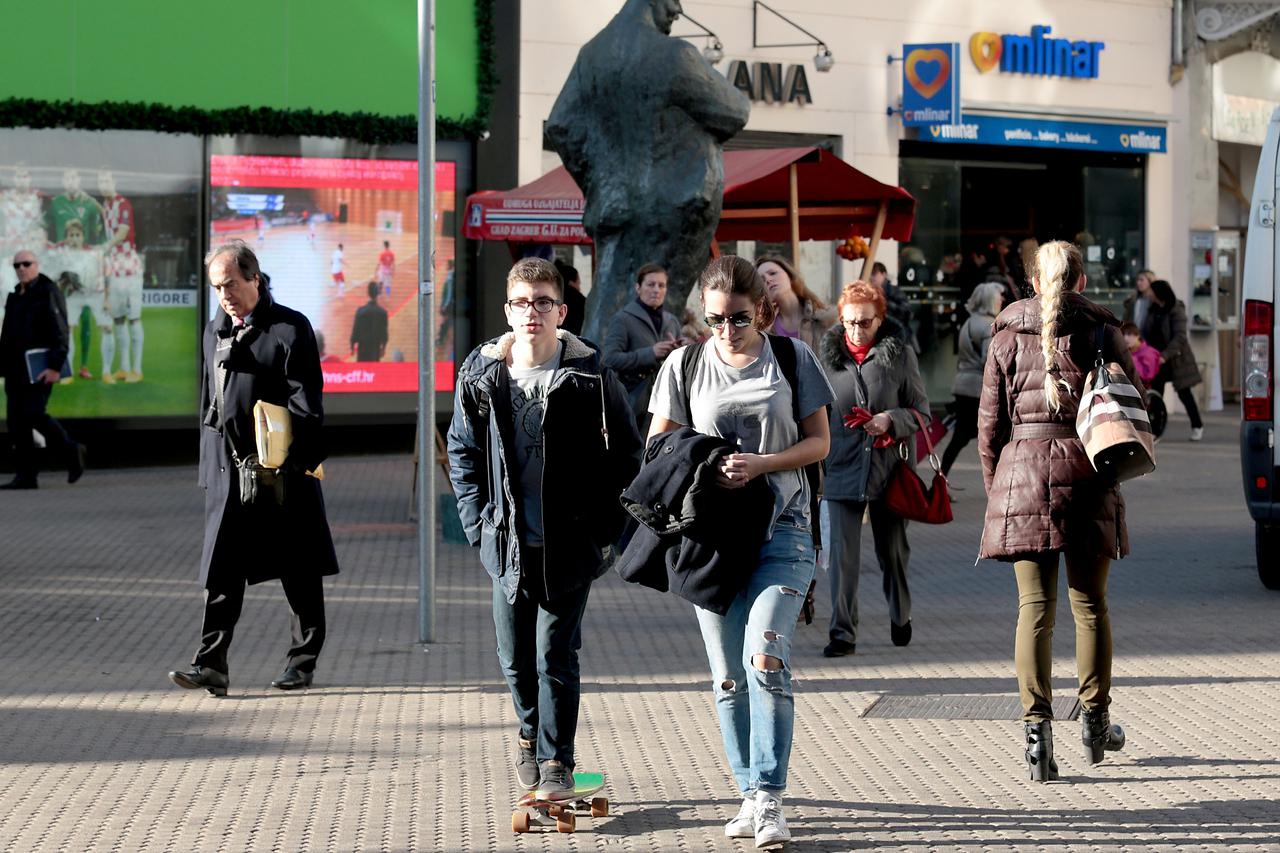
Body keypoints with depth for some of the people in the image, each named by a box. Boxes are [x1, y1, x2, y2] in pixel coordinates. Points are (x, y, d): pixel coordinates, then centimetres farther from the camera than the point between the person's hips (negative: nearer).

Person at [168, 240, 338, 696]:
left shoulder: (290, 329, -5)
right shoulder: (215, 330, 14)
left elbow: (306, 402, -8)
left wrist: (303, 461, -14)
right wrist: (210, 465, 17)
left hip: (283, 471, -5)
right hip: (227, 470, 5)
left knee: (299, 572, 5)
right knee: (221, 572, -2)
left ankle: (303, 660, 15)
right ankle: (211, 664, -5)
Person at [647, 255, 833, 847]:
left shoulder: (792, 358, 2)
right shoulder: (685, 365, 6)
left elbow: (818, 442, 3)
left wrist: (761, 464, -13)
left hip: (781, 528, -2)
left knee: (765, 657, -19)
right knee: (728, 676, 5)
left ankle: (769, 798, -14)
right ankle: (750, 796, 15)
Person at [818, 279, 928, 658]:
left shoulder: (900, 354, -1)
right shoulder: (829, 356, 3)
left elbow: (921, 411, 2)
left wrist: (890, 420, -17)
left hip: (890, 468, 0)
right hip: (842, 468, 0)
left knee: (893, 550, 14)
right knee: (841, 552, -9)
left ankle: (900, 618, 35)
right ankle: (842, 633, -5)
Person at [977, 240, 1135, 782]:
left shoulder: (1008, 336, 4)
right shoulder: (1103, 332, 1)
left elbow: (989, 422, 4)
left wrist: (996, 487, 12)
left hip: (1022, 475, 0)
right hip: (1087, 476, 0)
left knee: (1034, 607, 0)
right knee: (1090, 602, 12)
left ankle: (1037, 726, -9)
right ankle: (1095, 719, 23)